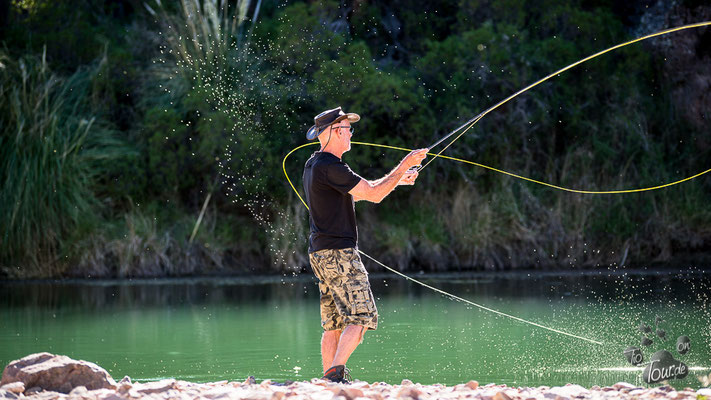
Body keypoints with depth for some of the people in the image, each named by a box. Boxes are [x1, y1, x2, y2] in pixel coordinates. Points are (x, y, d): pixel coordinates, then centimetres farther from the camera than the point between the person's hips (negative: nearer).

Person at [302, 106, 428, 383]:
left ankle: (329, 378, 9)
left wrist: (398, 180, 28)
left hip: (320, 254, 10)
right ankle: (335, 373, -22)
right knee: (362, 317, -11)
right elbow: (374, 194, -17)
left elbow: (356, 192, 28)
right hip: (338, 252, -10)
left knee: (333, 323, 11)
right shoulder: (330, 167, -16)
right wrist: (405, 165, -8)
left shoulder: (313, 165, 16)